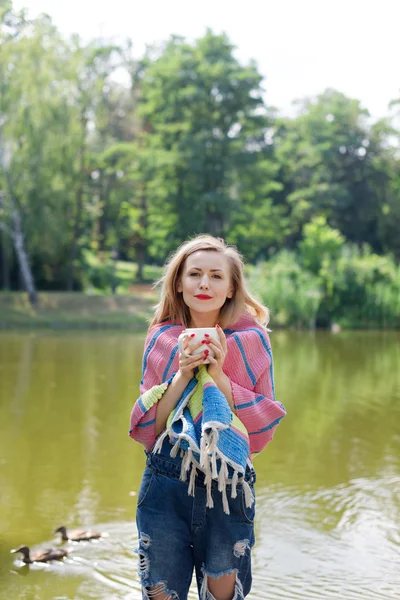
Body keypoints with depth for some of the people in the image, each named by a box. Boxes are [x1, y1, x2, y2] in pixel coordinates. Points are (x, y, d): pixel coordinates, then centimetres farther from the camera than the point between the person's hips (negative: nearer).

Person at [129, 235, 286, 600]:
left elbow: (264, 426, -6)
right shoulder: (163, 339, 2)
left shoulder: (251, 339, -2)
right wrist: (183, 373, -14)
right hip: (166, 484, 1)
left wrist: (218, 374, -15)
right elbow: (149, 427, -2)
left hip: (229, 486, -1)